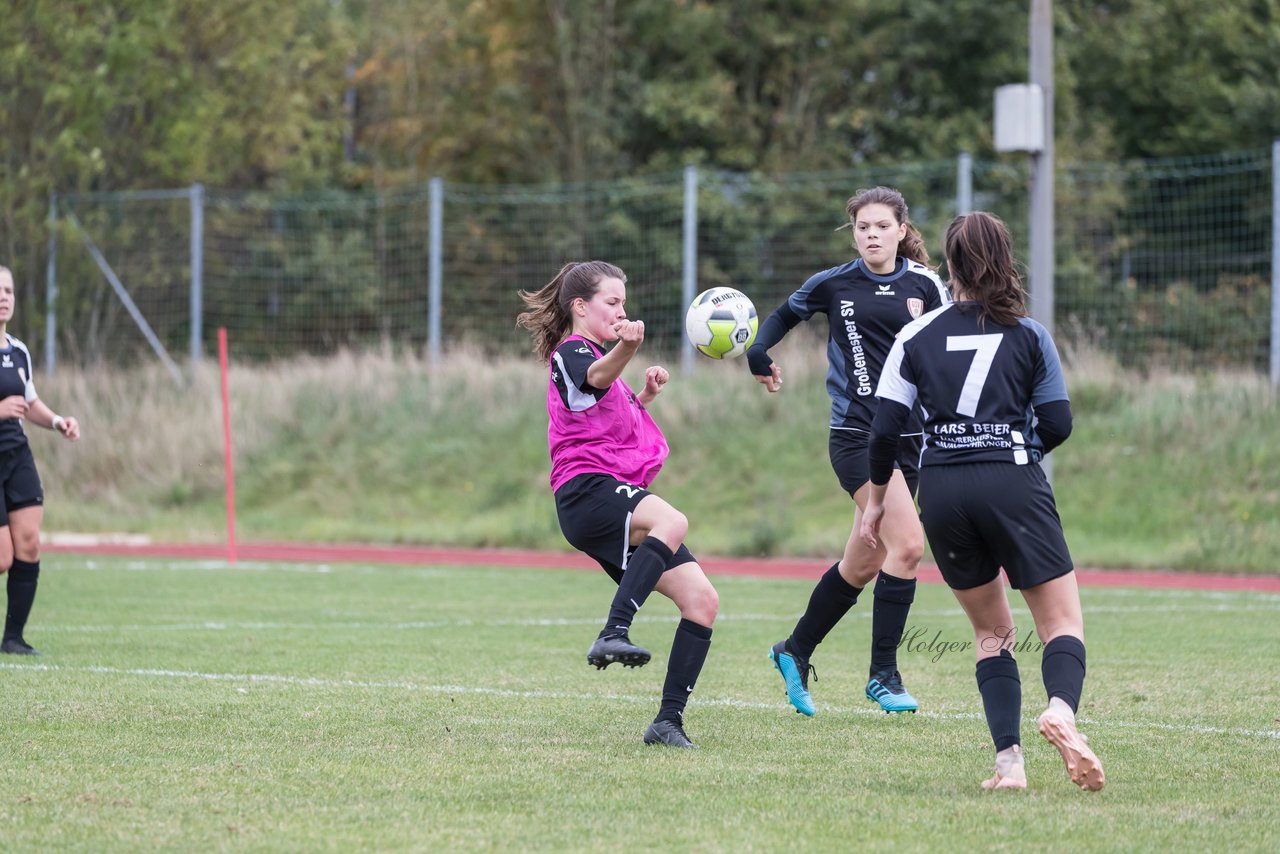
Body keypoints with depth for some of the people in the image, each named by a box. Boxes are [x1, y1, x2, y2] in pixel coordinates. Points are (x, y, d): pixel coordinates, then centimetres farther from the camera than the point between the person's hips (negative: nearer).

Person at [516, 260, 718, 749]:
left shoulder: (595, 355, 27)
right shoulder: (571, 353, -2)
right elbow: (597, 376, -28)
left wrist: (645, 396, 24)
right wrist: (625, 348, -50)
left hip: (622, 498, 9)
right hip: (587, 489, -9)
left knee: (702, 599, -1)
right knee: (672, 522, -39)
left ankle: (669, 720, -1)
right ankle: (613, 634, -46)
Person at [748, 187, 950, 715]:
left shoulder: (924, 285, 6)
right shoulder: (834, 284, 1)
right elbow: (785, 315, 18)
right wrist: (758, 354, 3)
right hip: (856, 431, -4)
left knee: (863, 564, 12)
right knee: (908, 543, -21)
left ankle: (796, 652, 33)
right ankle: (882, 674, -13)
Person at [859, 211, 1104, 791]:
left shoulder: (917, 337, 6)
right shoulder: (1029, 336, 4)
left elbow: (884, 428, 3)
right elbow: (1058, 424, 4)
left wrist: (877, 497, 16)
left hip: (941, 491, 2)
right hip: (1013, 484, -2)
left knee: (991, 630, 16)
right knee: (1063, 622, -1)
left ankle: (1008, 760, 0)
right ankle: (1061, 708, -35)